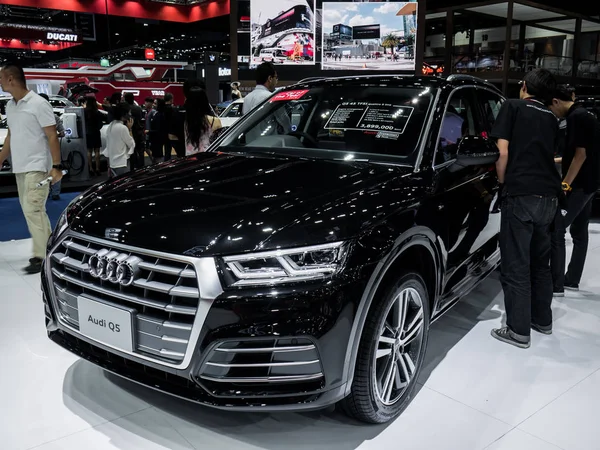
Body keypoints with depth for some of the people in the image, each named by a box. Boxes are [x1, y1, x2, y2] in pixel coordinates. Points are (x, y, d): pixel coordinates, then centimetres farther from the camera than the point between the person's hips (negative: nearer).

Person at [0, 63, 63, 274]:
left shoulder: (38, 104, -12)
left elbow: (52, 137, -13)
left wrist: (56, 166, -18)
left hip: (36, 167, -8)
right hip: (19, 167, 8)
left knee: (32, 209, -12)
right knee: (32, 210, 11)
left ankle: (41, 256, -7)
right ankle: (49, 247, 22)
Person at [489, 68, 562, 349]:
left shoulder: (513, 107, 3)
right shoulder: (551, 118, 19)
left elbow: (503, 152, -5)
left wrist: (503, 183, 8)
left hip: (521, 194, -6)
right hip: (548, 196, 6)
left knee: (516, 265, -2)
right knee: (540, 261, 18)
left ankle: (519, 331, 2)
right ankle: (542, 319, 29)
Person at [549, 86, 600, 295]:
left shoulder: (576, 117, -15)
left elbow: (581, 154, -20)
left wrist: (565, 183, -19)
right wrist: (559, 160, 30)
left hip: (578, 185, -10)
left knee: (556, 231, -9)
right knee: (579, 232, 14)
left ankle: (556, 285, -7)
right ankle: (572, 280, 23)